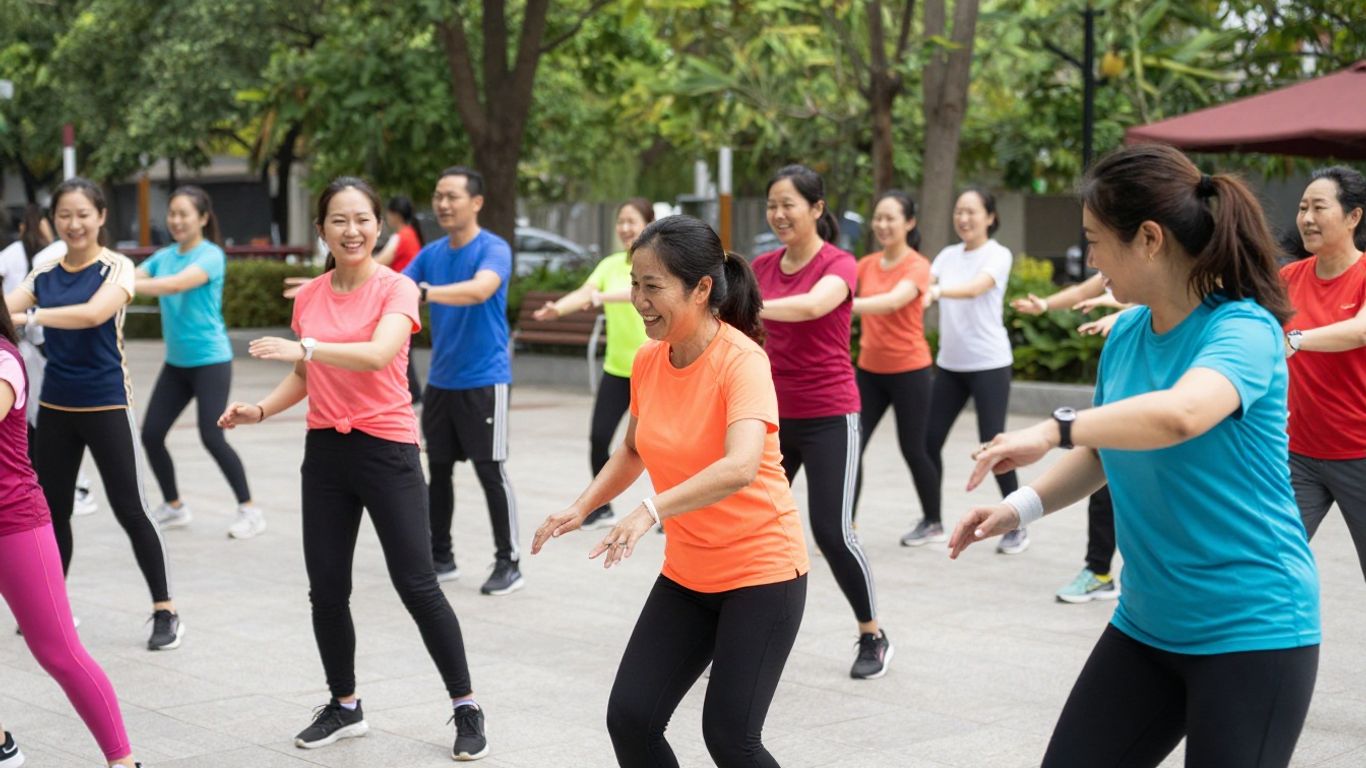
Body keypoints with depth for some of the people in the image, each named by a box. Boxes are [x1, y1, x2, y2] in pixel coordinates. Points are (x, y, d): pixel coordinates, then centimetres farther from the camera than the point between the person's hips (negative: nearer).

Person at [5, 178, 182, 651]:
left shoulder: (116, 268, -8)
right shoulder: (44, 275, 8)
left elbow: (93, 313, -26)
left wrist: (28, 316, -34)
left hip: (106, 405, -5)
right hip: (55, 406, 5)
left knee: (129, 509, -4)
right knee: (52, 507, 10)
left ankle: (166, 612, 4)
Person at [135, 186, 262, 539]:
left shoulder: (211, 255, -13)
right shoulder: (164, 256, 8)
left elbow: (177, 285, -29)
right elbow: (131, 278, -4)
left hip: (210, 361, -7)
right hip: (175, 364, 7)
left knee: (212, 438, -12)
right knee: (151, 435, 4)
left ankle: (250, 510, 2)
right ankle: (174, 507, 22)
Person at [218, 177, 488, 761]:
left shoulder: (396, 289, -8)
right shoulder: (308, 296, 8)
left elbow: (379, 353, -26)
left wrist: (305, 347, -34)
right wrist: (260, 410, 1)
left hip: (387, 449, -5)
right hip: (326, 450, 5)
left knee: (415, 584, -4)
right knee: (327, 588, 7)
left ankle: (466, 707, 10)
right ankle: (344, 706, 25)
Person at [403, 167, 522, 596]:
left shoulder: (494, 250, -13)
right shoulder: (432, 253, 8)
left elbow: (480, 290, -33)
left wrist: (423, 291, -43)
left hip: (484, 381, -6)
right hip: (440, 381, 7)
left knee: (491, 471, -4)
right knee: (438, 470, 11)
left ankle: (509, 564, 5)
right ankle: (440, 557, 22)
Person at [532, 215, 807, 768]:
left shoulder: (741, 360, -21)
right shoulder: (648, 360, -1)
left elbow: (740, 466, -38)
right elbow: (634, 450, 17)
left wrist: (652, 511, -48)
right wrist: (582, 507, 2)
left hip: (762, 570, -6)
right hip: (686, 573, 7)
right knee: (630, 715, -2)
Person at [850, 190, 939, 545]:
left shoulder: (917, 266, -12)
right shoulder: (866, 265, 5)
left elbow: (892, 301, -31)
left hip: (909, 371, -5)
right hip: (869, 369, 5)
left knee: (912, 449, 5)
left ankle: (934, 523, 24)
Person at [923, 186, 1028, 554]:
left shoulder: (998, 255, -7)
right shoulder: (948, 255, 11)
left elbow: (975, 288, -26)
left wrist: (937, 291, -43)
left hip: (989, 364, -5)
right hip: (950, 363, 5)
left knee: (992, 444, -6)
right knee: (929, 440, 2)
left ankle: (1017, 526, 7)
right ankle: (932, 520, 17)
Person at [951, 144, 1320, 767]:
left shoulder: (1242, 330, -18)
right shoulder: (1126, 335, 5)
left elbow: (1180, 414, -40)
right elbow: (1103, 451, 19)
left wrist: (1055, 429, -33)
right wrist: (1023, 506, 4)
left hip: (1251, 628, -7)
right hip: (1145, 623, 7)